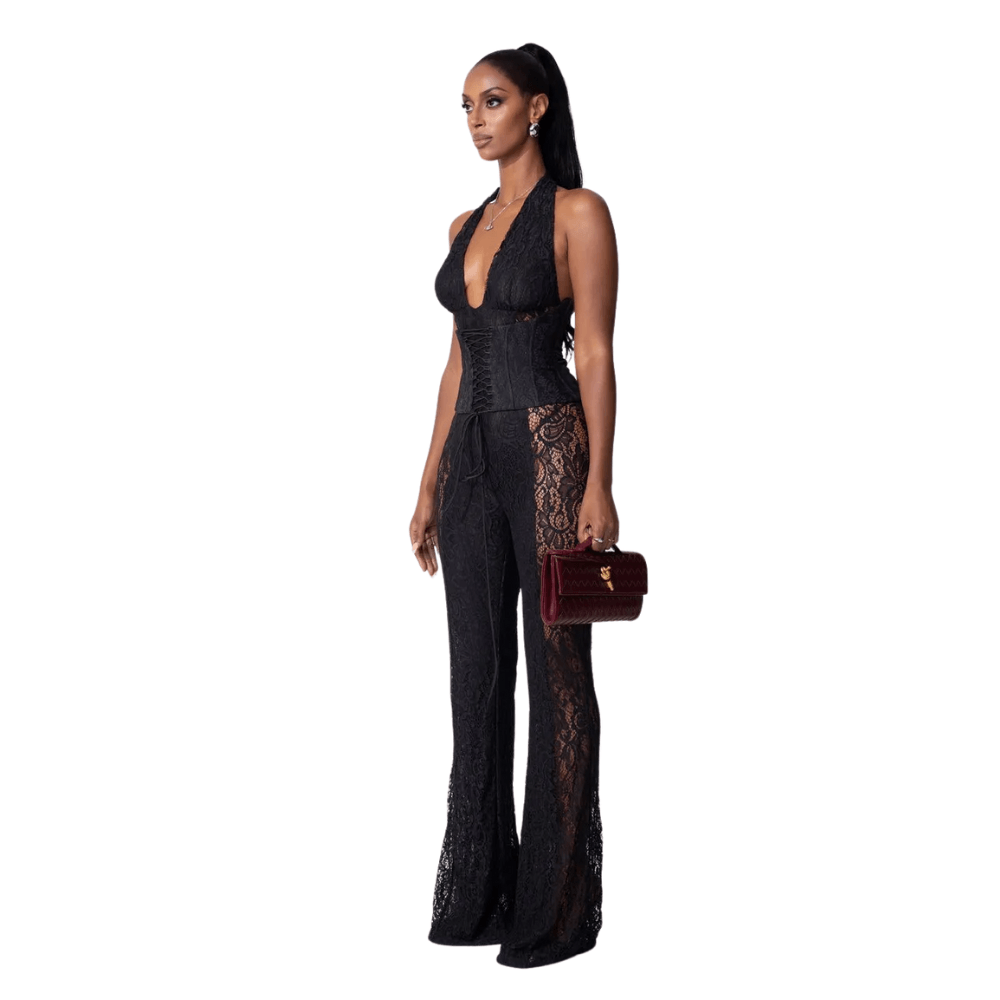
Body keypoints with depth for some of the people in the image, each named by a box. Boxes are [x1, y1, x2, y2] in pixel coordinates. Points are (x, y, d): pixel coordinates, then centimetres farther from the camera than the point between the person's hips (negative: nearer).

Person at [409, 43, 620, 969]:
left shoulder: (578, 213, -4)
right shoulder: (467, 226, 16)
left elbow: (596, 355, -9)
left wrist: (599, 485, -15)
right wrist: (429, 485, 14)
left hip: (548, 449, -7)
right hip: (472, 457, 7)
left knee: (556, 671, -2)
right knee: (476, 671, 9)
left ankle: (555, 908, 5)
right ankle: (478, 893, 19)